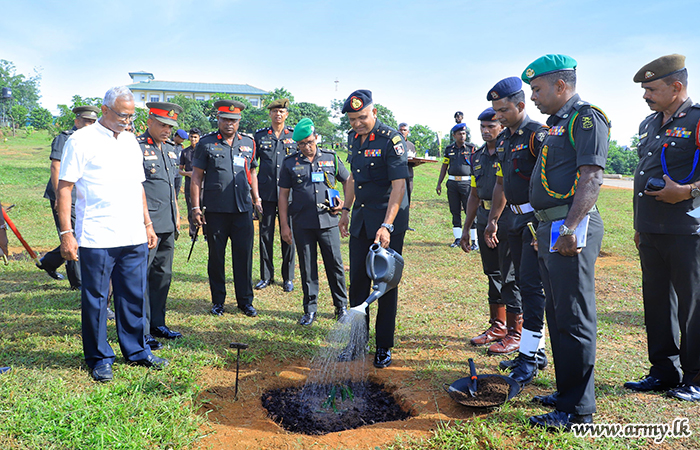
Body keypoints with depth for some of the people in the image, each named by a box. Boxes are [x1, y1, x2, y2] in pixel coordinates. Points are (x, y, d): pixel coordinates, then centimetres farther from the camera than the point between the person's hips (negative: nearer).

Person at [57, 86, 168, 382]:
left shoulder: (130, 140, 14)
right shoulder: (81, 140, -4)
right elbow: (64, 188, -6)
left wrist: (147, 224, 17)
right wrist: (66, 233, -12)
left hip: (134, 238, 5)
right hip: (96, 239, -5)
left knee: (134, 297, 12)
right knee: (95, 300, 6)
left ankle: (136, 351, 26)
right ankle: (99, 358, 21)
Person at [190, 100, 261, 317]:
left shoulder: (248, 142, 10)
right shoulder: (206, 143, 1)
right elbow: (196, 176, 1)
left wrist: (256, 199, 15)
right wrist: (196, 207, -4)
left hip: (243, 209, 2)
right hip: (216, 210, -2)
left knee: (244, 255, 5)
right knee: (216, 256, 7)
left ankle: (245, 301, 18)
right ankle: (218, 301, 21)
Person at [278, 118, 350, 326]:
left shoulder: (331, 158, 7)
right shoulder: (290, 163, 6)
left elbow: (348, 180, 19)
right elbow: (283, 194, 6)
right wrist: (284, 225, 1)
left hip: (328, 221, 0)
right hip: (302, 223, 0)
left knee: (335, 264, 3)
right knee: (307, 267, 7)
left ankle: (342, 306, 18)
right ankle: (310, 309, 19)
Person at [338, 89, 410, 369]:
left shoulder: (391, 140, -15)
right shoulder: (353, 138, 9)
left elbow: (399, 185, -21)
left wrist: (387, 225, -29)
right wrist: (346, 210, 17)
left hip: (389, 218, -6)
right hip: (361, 219, 7)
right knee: (358, 280, 9)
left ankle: (384, 347, 15)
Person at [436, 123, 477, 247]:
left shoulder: (471, 148, 2)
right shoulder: (449, 149, 11)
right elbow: (444, 167, 16)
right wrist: (439, 183, 11)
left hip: (467, 182, -3)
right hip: (452, 182, 3)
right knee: (455, 212, 6)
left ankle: (474, 240, -1)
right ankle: (458, 238, 14)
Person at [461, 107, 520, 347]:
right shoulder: (478, 156, 15)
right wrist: (465, 228, 19)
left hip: (509, 217, -7)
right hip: (484, 219, 8)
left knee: (510, 277, -2)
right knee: (493, 273, 14)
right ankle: (497, 327, 26)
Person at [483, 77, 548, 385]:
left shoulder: (537, 135, -12)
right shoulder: (503, 140, 15)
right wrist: (493, 219, 20)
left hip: (538, 219, -9)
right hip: (517, 220, 9)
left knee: (531, 285, -8)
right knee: (524, 284, 12)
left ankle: (528, 357, 0)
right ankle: (537, 352, 23)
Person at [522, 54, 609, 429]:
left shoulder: (586, 118, -7)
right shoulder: (557, 124, 22)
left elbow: (591, 177, -18)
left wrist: (571, 228, -26)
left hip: (571, 229, -10)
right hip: (551, 229, 10)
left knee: (573, 319, -5)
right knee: (558, 315, 15)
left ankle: (578, 410, 4)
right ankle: (567, 393, 28)